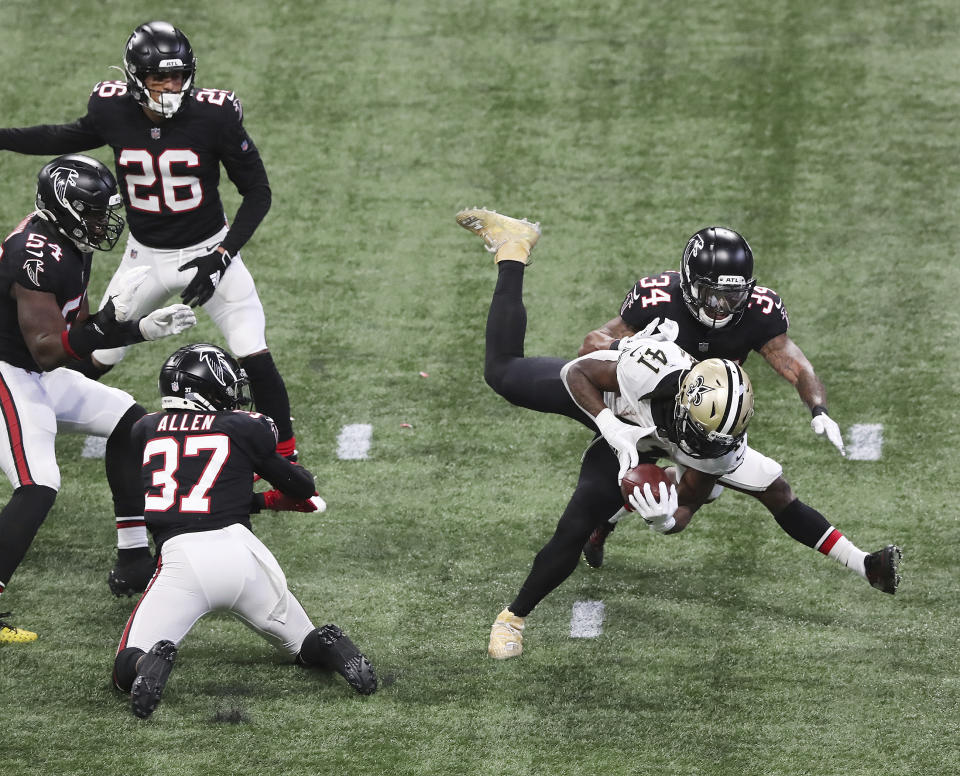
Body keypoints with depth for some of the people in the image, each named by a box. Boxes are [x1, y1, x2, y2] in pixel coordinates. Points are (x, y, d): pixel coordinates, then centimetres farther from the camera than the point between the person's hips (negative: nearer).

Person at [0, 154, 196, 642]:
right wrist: (110, 320, -31)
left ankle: (132, 564, 20)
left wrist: (141, 329, 2)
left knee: (128, 423, 15)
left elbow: (77, 330, 13)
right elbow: (48, 349, -27)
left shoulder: (68, 245, 5)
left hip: (40, 378, 11)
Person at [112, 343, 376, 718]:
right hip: (238, 547, 0)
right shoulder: (245, 428, 11)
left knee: (126, 670, 3)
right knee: (302, 641, 22)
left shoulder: (145, 430, 16)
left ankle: (150, 662, -30)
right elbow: (302, 490, 22)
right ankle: (331, 649, -12)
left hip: (179, 557, 0)